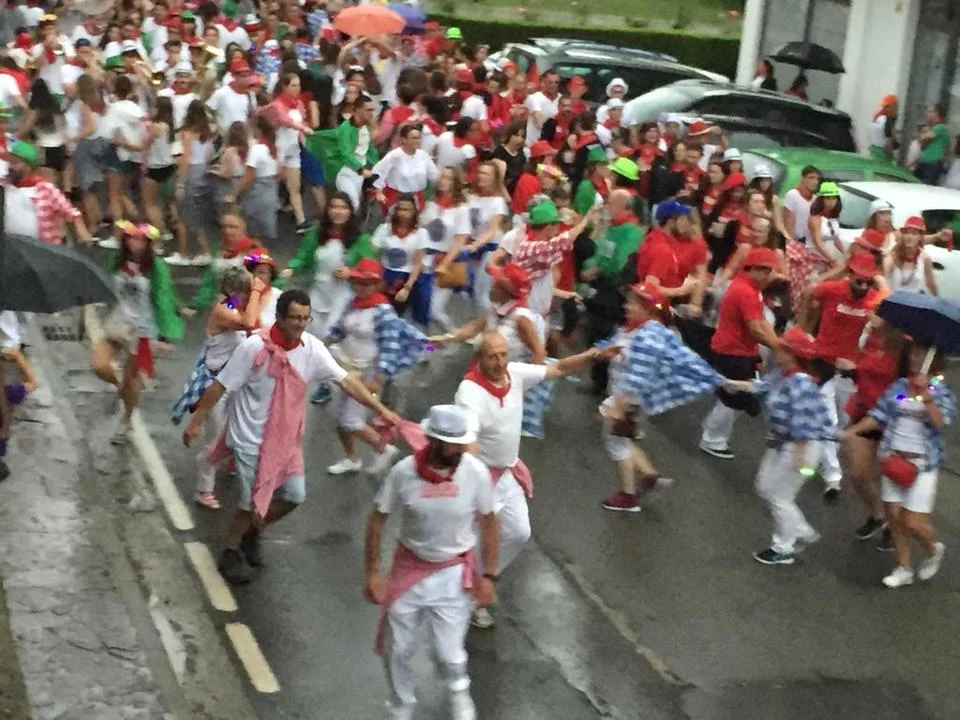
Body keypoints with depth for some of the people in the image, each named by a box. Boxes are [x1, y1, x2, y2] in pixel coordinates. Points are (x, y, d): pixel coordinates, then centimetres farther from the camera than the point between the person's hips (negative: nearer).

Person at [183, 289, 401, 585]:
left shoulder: (312, 348, -10)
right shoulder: (254, 347, -24)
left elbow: (346, 381, -8)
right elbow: (220, 386, -16)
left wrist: (380, 409, -13)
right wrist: (197, 421, -12)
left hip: (286, 437, 5)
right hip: (251, 438, -5)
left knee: (294, 496, 12)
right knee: (252, 502, 2)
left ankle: (252, 533, 37)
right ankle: (230, 554, 28)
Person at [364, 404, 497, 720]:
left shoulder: (476, 472, -19)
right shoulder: (404, 472, -20)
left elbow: (488, 522, -4)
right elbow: (378, 519, -7)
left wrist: (488, 575, -3)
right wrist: (372, 573, -7)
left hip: (454, 574, -1)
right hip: (409, 567, 1)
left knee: (448, 652, -4)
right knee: (397, 650, 12)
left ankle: (458, 689, 33)